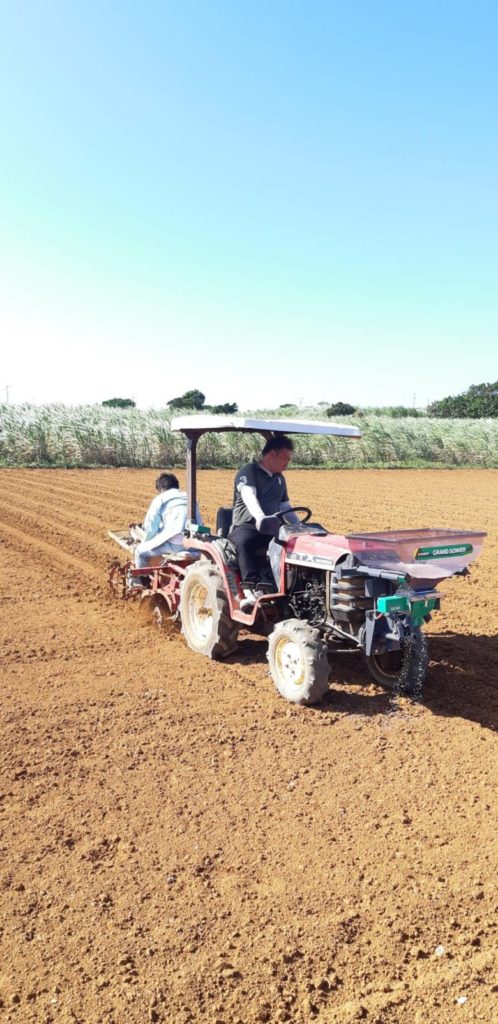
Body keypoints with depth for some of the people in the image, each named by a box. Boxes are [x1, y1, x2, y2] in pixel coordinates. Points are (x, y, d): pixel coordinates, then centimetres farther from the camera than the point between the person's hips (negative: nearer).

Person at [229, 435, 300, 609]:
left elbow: (285, 507, 26)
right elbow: (249, 497, -23)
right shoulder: (248, 473, -4)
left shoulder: (279, 479, 20)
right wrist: (260, 518, -43)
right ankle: (252, 589, -44)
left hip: (272, 530, 6)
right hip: (245, 527, -6)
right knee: (245, 541, -40)